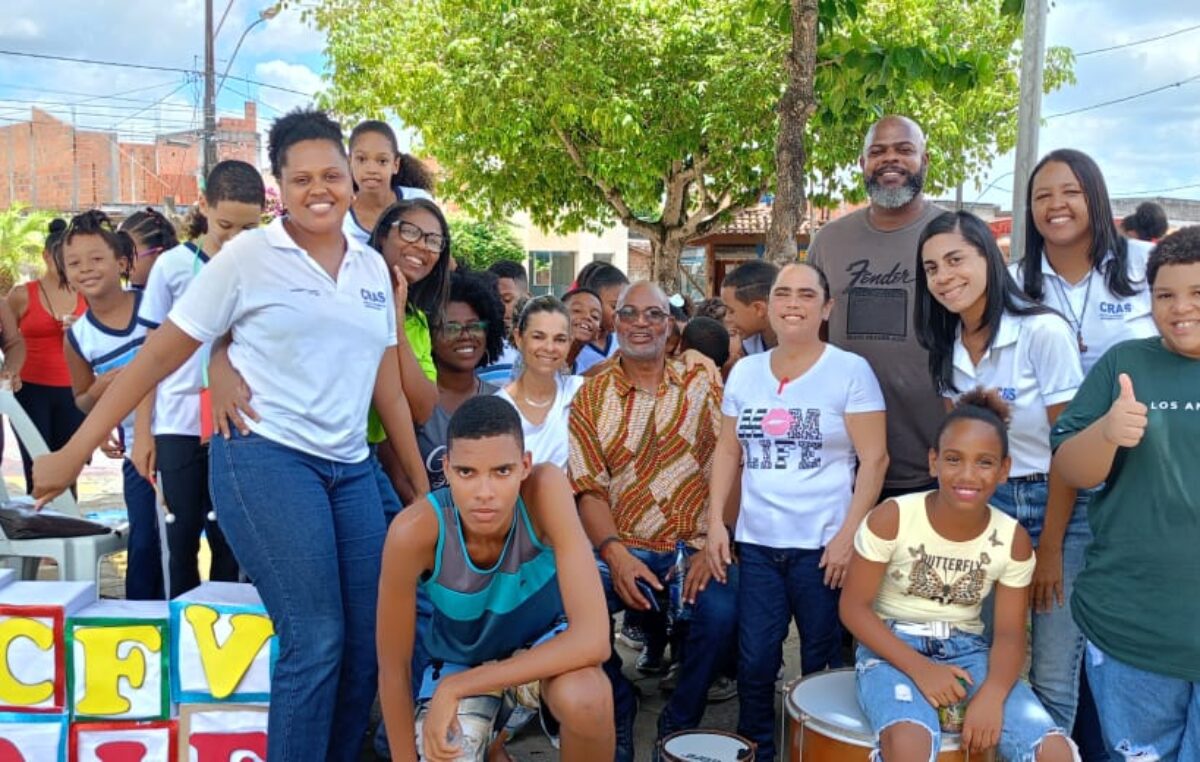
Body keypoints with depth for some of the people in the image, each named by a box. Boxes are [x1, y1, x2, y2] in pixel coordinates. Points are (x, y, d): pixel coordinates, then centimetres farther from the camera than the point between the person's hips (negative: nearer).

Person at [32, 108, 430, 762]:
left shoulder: (372, 267, 11)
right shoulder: (248, 255, -3)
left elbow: (388, 388, 15)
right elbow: (163, 352, -2)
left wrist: (423, 487, 15)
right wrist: (75, 451, -3)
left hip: (350, 469, 5)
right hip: (264, 458, -5)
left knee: (367, 647, 5)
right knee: (315, 641, -12)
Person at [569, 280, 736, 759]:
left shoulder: (701, 385, 6)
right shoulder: (592, 396, 7)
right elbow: (589, 489, 0)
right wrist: (614, 553, -16)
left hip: (692, 548, 0)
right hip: (620, 548, 1)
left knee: (721, 611, -29)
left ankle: (680, 721, 2)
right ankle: (617, 710, 4)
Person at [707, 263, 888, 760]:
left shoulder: (850, 371, -5)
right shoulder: (744, 372, 7)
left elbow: (874, 459, -7)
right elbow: (728, 450, 12)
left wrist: (849, 534, -13)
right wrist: (715, 520, 4)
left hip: (822, 544, -3)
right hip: (755, 542, 4)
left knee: (821, 664, 9)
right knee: (754, 660, 8)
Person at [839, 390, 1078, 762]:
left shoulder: (1013, 539, -5)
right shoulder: (891, 518, -15)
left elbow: (1009, 632, -2)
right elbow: (853, 607, -10)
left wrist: (992, 695, -22)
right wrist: (917, 668, -22)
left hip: (968, 652, 4)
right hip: (892, 648, -3)